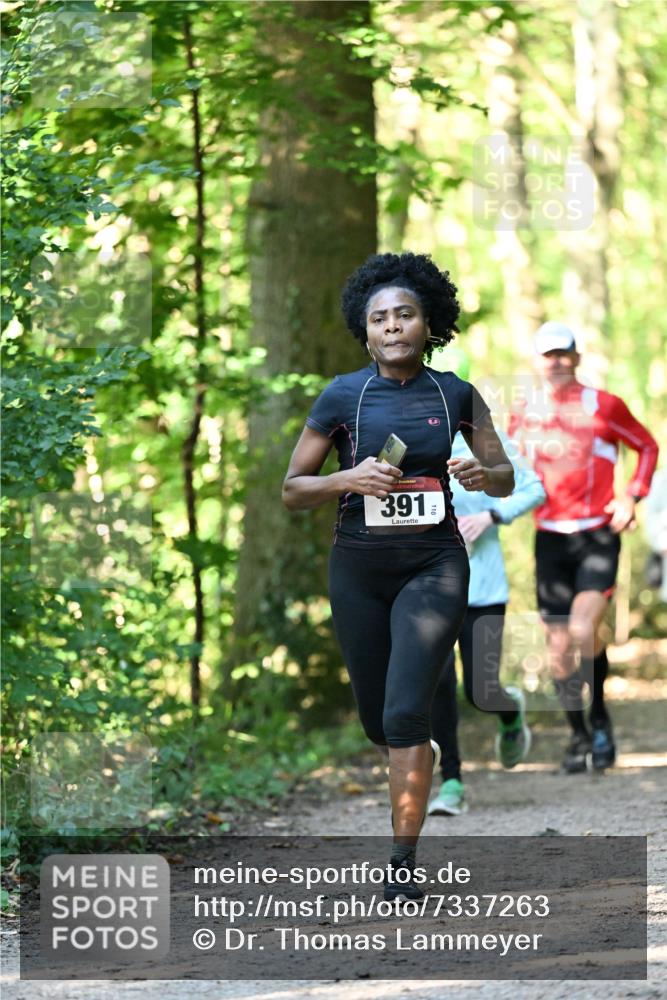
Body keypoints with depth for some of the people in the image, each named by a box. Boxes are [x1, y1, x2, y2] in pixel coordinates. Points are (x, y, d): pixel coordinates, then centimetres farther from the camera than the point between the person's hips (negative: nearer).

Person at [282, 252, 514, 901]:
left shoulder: (456, 395, 1)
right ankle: (414, 775, 46)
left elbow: (506, 478, 11)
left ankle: (402, 865, -11)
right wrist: (349, 479, -17)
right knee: (376, 718, 11)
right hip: (359, 567, 1)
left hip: (434, 564, -1)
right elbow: (291, 490, 1)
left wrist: (483, 475, -12)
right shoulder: (342, 397, -2)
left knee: (406, 712, -16)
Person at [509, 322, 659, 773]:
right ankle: (579, 736, 16)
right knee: (559, 646, 1)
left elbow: (648, 447, 8)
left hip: (598, 535, -3)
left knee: (583, 630, -21)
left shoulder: (603, 406, -3)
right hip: (550, 538, 3)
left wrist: (631, 497, -4)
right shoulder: (523, 413, 7)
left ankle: (599, 716, 1)